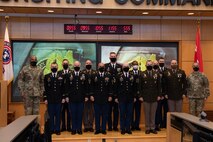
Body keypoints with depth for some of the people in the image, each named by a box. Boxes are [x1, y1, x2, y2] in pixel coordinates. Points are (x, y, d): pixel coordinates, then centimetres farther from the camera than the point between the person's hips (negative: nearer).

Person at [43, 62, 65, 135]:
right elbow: (45, 88, 3)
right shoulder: (47, 76, 5)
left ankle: (57, 129, 12)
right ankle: (52, 129, 13)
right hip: (50, 99, 0)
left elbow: (63, 88, 7)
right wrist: (45, 98, -2)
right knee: (51, 115, 4)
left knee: (58, 115, 4)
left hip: (59, 99, 1)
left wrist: (63, 97, 1)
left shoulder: (61, 77, 7)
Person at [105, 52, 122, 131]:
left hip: (117, 91, 1)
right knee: (109, 109, 5)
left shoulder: (120, 66, 7)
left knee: (116, 109, 7)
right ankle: (109, 126, 12)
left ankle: (115, 126, 15)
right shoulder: (106, 66, 4)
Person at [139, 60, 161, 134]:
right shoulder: (142, 74, 1)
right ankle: (147, 128, 12)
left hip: (154, 97, 2)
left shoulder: (156, 74, 6)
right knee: (147, 113, 4)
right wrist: (140, 96, -5)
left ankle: (153, 128, 15)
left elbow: (159, 86, 7)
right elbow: (140, 86, 0)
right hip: (145, 97, -1)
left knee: (153, 113, 7)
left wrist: (159, 95, 0)